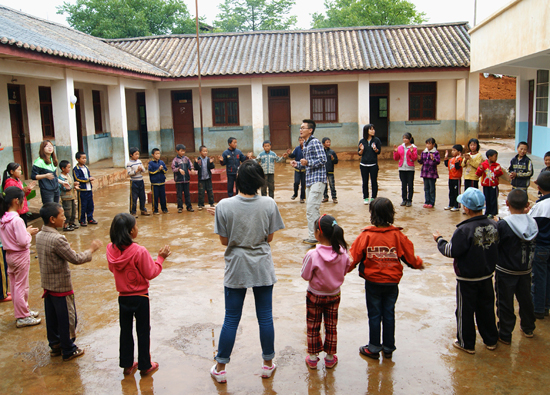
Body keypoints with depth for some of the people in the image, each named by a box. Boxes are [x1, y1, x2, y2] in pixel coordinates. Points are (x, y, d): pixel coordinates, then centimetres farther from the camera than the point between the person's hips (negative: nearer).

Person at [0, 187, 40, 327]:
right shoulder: (17, 220, -25)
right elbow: (23, 241, -26)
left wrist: (26, 231, 7)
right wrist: (29, 233, -9)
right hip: (20, 256, -9)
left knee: (14, 285, 17)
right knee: (21, 286, 2)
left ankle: (23, 310, 32)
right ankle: (22, 317, 12)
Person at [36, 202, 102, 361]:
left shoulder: (39, 236, 0)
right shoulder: (57, 239, -27)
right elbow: (76, 259, -22)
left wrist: (65, 247, 12)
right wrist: (91, 249, -9)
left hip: (47, 284, 8)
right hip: (61, 287, -8)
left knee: (52, 318, 20)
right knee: (67, 320, 7)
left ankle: (55, 346, 34)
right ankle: (68, 351, 19)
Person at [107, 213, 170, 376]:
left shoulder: (111, 249, -9)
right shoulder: (139, 251, -25)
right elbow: (150, 273, -16)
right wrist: (160, 258, -6)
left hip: (123, 297, 4)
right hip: (140, 297, -4)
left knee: (125, 331, 18)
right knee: (143, 331, 11)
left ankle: (127, 365, 29)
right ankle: (145, 366, 23)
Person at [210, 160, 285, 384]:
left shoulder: (224, 206, -14)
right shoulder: (269, 204, -10)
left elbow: (224, 241, -6)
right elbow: (270, 237, -2)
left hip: (236, 268, 0)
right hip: (262, 268, 1)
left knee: (231, 320, 11)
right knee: (265, 317, 13)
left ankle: (220, 369, 22)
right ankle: (268, 365, 27)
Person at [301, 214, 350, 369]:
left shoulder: (312, 255, -28)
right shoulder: (343, 252, -17)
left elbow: (305, 276, -17)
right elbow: (345, 271, -2)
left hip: (315, 295, -3)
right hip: (334, 295, 3)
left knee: (313, 327, 16)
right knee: (331, 326, 18)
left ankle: (313, 357, 28)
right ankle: (330, 358, 30)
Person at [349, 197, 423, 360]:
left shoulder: (366, 235, -16)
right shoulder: (397, 235, -10)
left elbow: (353, 257, -10)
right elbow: (410, 257, -1)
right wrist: (419, 263, 21)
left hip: (372, 282, -2)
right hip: (392, 282, 2)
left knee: (374, 315, 10)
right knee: (389, 314, 14)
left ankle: (374, 348, 21)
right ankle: (388, 348, 26)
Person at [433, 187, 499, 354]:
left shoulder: (464, 230, -27)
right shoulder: (493, 225, -8)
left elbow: (451, 251, -19)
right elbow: (495, 247, 6)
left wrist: (439, 240, -3)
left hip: (467, 279, -6)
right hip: (487, 276, 6)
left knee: (465, 311, 10)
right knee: (486, 307, 21)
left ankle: (467, 343, 23)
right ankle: (491, 340, 35)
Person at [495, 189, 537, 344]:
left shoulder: (502, 225, -24)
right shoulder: (532, 223, -9)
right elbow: (531, 246, 5)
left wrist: (495, 225, -4)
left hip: (505, 271, -5)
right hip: (525, 270, 5)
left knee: (505, 303, 8)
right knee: (525, 299, 23)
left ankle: (505, 335, 19)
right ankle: (528, 328, 41)